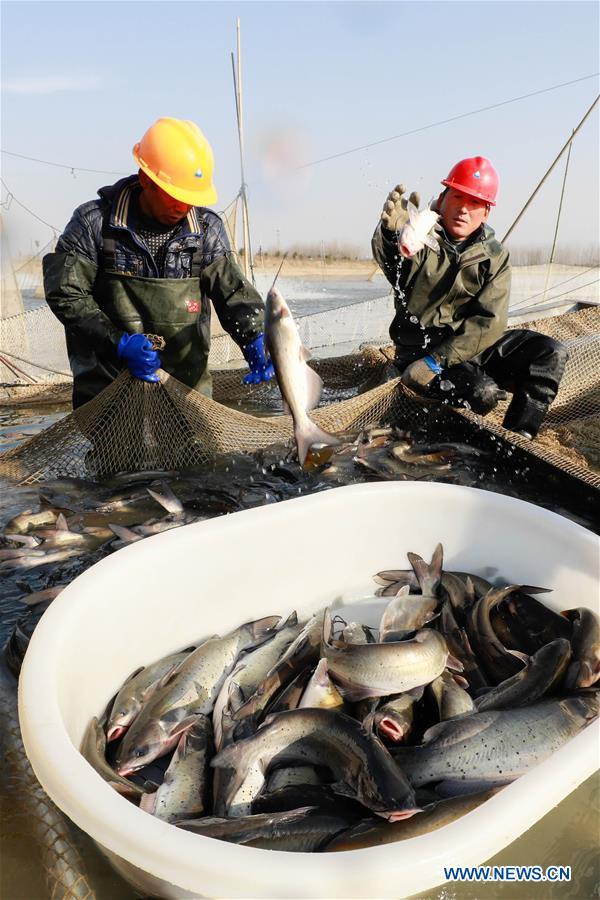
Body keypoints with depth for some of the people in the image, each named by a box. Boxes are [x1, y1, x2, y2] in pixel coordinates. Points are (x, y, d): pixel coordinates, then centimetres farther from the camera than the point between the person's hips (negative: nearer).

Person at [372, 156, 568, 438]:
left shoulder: (495, 256, 3)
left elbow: (489, 322, -9)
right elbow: (390, 256, -32)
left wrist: (436, 359, -23)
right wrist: (392, 233, -58)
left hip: (472, 345, 5)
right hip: (419, 348, -5)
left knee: (551, 354, -10)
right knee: (483, 392, -31)